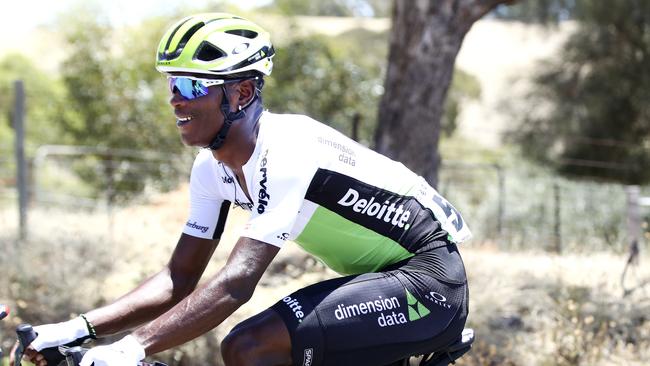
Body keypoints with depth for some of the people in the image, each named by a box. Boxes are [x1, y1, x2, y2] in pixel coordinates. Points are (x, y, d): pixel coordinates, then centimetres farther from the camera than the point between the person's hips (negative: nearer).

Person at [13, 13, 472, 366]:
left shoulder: (286, 153, -24)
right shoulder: (214, 167, 3)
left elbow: (236, 283, -33)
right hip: (380, 277, 9)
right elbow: (180, 278, 4)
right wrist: (79, 329, -7)